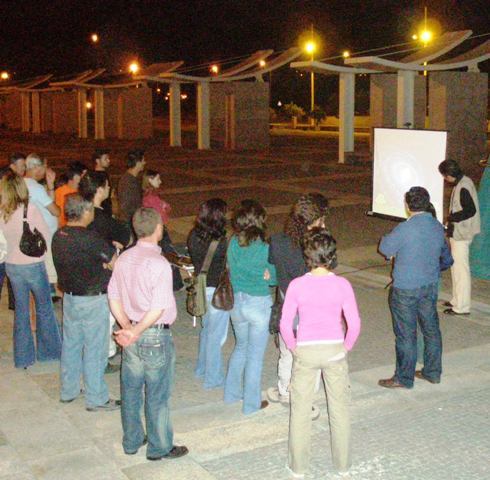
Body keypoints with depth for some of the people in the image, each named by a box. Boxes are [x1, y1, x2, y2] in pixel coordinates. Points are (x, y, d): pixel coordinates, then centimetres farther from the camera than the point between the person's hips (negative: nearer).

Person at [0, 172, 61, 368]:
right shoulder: (30, 209, -17)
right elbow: (46, 234, -7)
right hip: (33, 265, -4)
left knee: (21, 309, 13)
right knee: (44, 307, 14)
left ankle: (23, 356, 19)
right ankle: (48, 350, 24)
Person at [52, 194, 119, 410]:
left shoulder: (58, 236, 0)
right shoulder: (90, 238, -24)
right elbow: (117, 264, -17)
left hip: (69, 297, 8)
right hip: (92, 300, -7)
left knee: (70, 344, 19)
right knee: (94, 349, 4)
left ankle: (68, 391, 33)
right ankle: (96, 399, 14)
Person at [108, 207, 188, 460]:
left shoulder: (124, 258, 0)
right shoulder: (159, 264, -21)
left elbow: (114, 298, 3)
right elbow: (157, 309, -24)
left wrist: (127, 327, -1)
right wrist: (135, 333, -16)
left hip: (132, 338, 7)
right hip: (155, 337, -7)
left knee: (130, 390, 19)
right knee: (157, 396, 8)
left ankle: (132, 441, 34)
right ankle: (159, 448, 22)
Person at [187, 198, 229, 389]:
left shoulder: (194, 236, -3)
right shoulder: (220, 242, -24)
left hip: (201, 287, 7)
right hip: (217, 291, -7)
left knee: (206, 329, 25)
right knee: (216, 335, 6)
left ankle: (202, 368, 40)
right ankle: (213, 378, 17)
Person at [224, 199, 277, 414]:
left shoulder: (232, 244, -7)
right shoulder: (264, 249, -19)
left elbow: (232, 270, 0)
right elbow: (275, 277, -10)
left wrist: (262, 274, -5)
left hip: (236, 302, 5)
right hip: (259, 304, -5)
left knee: (241, 347, 26)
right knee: (255, 355, 9)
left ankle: (231, 393, 35)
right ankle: (251, 403, 20)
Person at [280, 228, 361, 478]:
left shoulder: (297, 285, -11)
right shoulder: (342, 285, -10)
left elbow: (285, 324, -10)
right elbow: (354, 324, -9)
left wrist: (294, 348, 6)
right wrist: (345, 348, 6)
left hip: (305, 351, 0)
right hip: (334, 350, 1)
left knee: (300, 409, 13)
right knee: (340, 408, 16)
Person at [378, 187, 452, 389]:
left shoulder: (405, 229, -22)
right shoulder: (438, 227, 1)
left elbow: (385, 247, -7)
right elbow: (445, 255, 17)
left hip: (406, 290, -7)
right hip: (430, 286, 7)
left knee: (405, 334, 3)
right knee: (431, 328, 17)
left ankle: (404, 378, 13)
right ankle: (432, 372, 29)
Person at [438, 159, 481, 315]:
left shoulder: (463, 187, -21)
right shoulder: (463, 182, 10)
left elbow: (470, 210, -26)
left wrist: (451, 218, -16)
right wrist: (452, 218, 10)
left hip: (461, 234, -11)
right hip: (458, 232, 11)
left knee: (460, 269, -4)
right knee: (456, 267, 19)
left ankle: (462, 307, 4)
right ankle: (457, 300, 31)